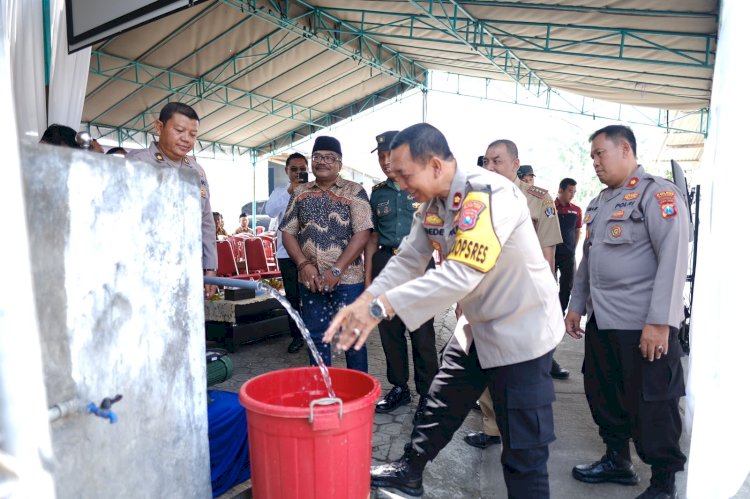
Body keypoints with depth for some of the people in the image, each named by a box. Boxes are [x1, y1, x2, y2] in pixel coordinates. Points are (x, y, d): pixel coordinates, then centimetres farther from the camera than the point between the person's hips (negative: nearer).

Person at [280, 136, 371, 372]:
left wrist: (337, 270, -16)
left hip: (347, 279, -3)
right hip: (310, 281, 4)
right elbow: (288, 233, 7)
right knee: (316, 337, 12)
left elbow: (362, 234, -10)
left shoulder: (354, 191, -2)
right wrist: (303, 264, -9)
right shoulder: (300, 193, 9)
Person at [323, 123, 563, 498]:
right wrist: (363, 302, -16)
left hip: (521, 329, -8)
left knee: (523, 450, 2)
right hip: (477, 326, 8)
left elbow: (462, 274, -37)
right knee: (439, 405, 21)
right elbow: (407, 261, -1)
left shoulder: (488, 194, -28)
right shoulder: (431, 203, 0)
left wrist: (381, 306, -38)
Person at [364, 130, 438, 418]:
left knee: (422, 332, -1)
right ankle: (399, 388, 26)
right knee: (389, 330, 10)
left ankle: (427, 394, 15)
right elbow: (373, 237, 15)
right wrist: (368, 277, 10)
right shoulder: (377, 193, 11)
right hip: (385, 263, 5)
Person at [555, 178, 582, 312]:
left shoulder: (576, 210, 3)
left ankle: (561, 313, 22)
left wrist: (573, 248, 8)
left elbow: (577, 231, 14)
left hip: (569, 255, 3)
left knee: (567, 285, 9)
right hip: (550, 253, -3)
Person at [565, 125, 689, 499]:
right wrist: (576, 305, 17)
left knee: (652, 405, 6)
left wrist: (659, 321, -22)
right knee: (603, 395, 17)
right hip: (601, 321, 8)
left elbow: (674, 259, -18)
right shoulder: (599, 202, 15)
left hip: (644, 326, -8)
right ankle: (617, 460, 36)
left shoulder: (658, 194, -10)